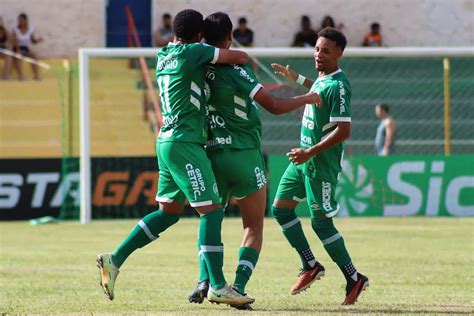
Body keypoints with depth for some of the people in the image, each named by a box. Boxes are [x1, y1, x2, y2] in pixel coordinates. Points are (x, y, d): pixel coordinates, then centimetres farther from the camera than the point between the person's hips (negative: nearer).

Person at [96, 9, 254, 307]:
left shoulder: (163, 55, 12)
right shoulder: (192, 52, -10)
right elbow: (240, 57, -4)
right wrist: (244, 58, 18)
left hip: (167, 140, 9)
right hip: (185, 144, -9)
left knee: (169, 212, 16)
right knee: (211, 210, -7)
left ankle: (115, 260, 14)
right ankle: (218, 286, -8)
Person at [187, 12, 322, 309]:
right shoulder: (234, 70, -15)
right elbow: (275, 106, -14)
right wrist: (306, 98, 1)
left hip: (211, 154, 4)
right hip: (244, 155, -4)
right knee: (254, 228, 7)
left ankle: (205, 280, -1)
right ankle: (239, 287, -8)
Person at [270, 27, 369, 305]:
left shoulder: (337, 86, -21)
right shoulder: (323, 79, 8)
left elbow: (343, 131, -27)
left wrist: (310, 152, -27)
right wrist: (297, 78, 38)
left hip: (322, 165, -10)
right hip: (305, 159, 10)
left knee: (321, 222, -6)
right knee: (281, 208, 10)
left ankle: (354, 279, 5)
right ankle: (311, 266, 18)